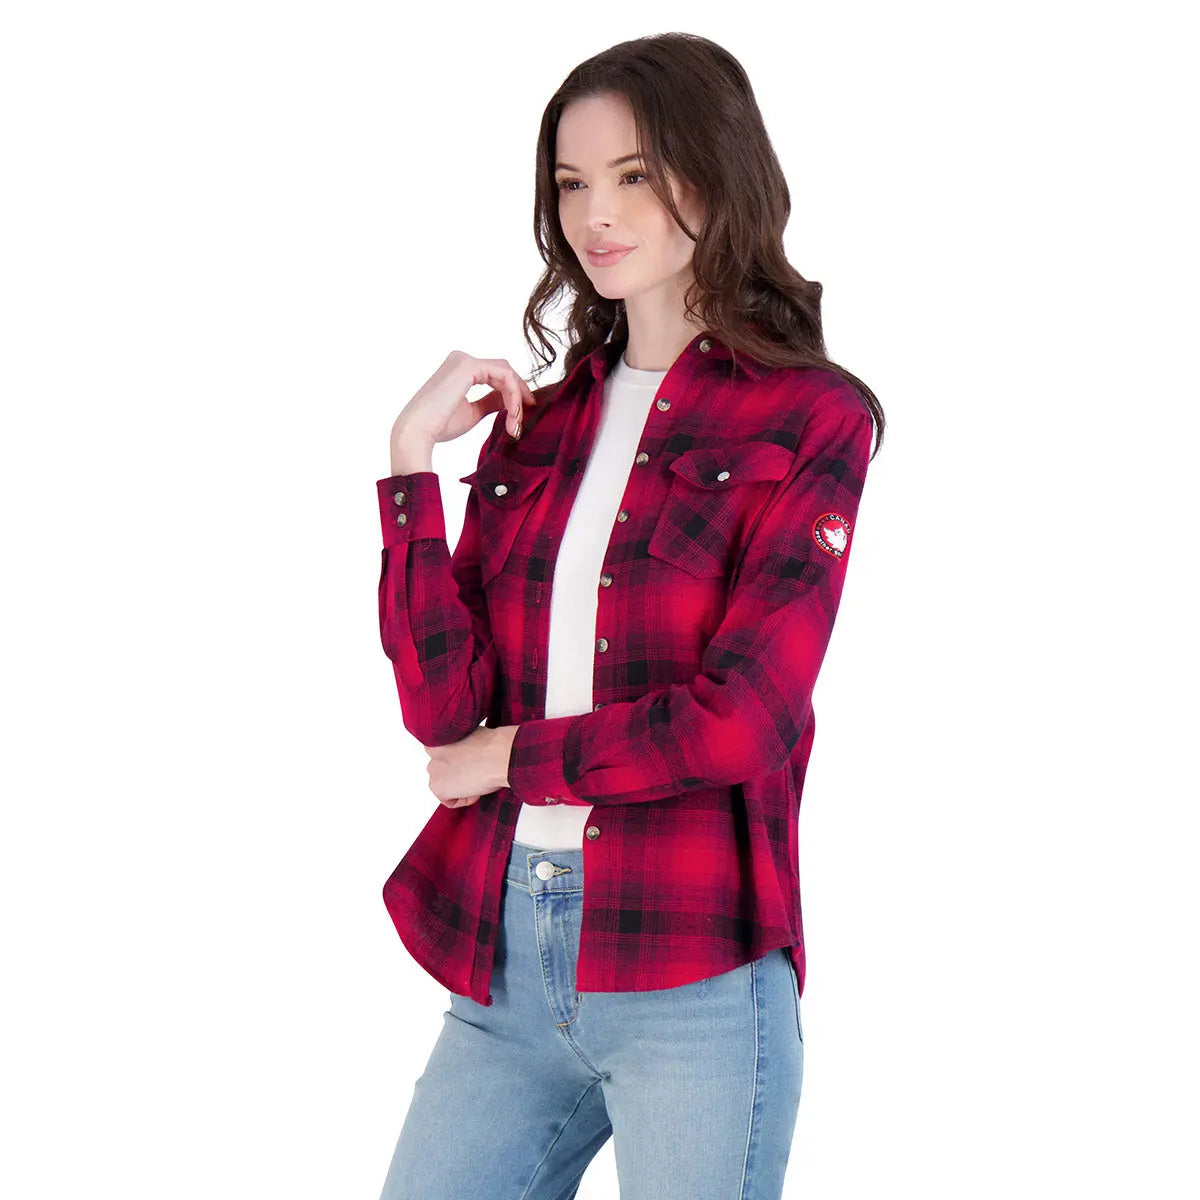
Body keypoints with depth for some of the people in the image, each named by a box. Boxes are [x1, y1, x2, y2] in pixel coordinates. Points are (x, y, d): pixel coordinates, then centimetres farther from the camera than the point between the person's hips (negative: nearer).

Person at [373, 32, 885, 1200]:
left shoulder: (810, 417, -2)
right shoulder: (532, 424, 11)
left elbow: (743, 717, -12)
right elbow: (444, 707, 1)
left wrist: (513, 755, -3)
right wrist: (412, 462, -4)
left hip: (693, 979, -4)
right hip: (503, 956, 5)